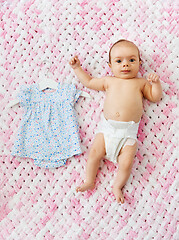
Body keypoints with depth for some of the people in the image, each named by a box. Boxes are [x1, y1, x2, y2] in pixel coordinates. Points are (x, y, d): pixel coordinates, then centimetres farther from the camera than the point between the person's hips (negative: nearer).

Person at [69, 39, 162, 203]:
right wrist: (77, 68, 26)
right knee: (94, 152, -9)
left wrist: (156, 82, -1)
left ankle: (117, 186, 10)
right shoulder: (109, 81, 17)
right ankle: (89, 181, 11)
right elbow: (89, 82, 27)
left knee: (126, 162, -13)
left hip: (128, 132, -2)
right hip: (107, 127, 2)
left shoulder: (141, 83, 13)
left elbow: (155, 97, 14)